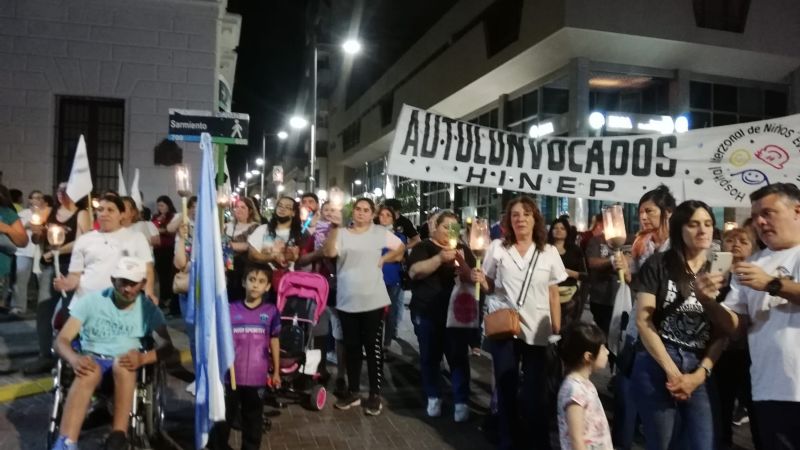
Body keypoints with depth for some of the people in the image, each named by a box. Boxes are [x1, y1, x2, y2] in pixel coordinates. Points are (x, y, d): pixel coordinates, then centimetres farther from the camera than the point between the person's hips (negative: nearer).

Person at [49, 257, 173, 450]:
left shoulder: (148, 308, 3)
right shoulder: (91, 300, 2)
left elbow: (168, 345, -9)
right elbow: (62, 340, -4)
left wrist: (143, 358, -31)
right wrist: (74, 359, -27)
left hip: (125, 364, 0)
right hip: (92, 360, 0)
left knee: (121, 364, -36)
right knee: (89, 373, -36)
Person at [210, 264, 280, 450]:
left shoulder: (271, 311, -5)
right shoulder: (230, 309, -5)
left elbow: (274, 342, 4)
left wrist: (276, 371, 9)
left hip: (257, 377, 0)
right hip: (231, 375, 0)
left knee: (253, 418, 15)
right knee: (224, 415, 15)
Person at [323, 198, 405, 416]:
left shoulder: (380, 233, 2)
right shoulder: (341, 233, 2)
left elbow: (401, 248, 11)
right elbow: (329, 253, -15)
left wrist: (383, 259, -1)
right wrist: (334, 227, -22)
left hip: (373, 301, -1)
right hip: (347, 302, 2)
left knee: (374, 348, 2)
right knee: (351, 348, 11)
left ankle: (375, 395, 12)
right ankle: (353, 391, 25)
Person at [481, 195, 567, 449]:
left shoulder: (549, 252, 1)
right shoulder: (497, 248, 0)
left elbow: (554, 296, 5)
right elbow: (490, 287, 8)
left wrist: (557, 332, 2)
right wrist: (481, 280, -14)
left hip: (538, 332, 0)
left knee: (534, 394, 5)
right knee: (506, 390, 10)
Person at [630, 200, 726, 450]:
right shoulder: (658, 265, -2)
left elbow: (721, 334, 5)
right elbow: (643, 320, -7)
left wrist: (700, 374, -7)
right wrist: (671, 370, -10)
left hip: (698, 371, 3)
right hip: (657, 366, -3)